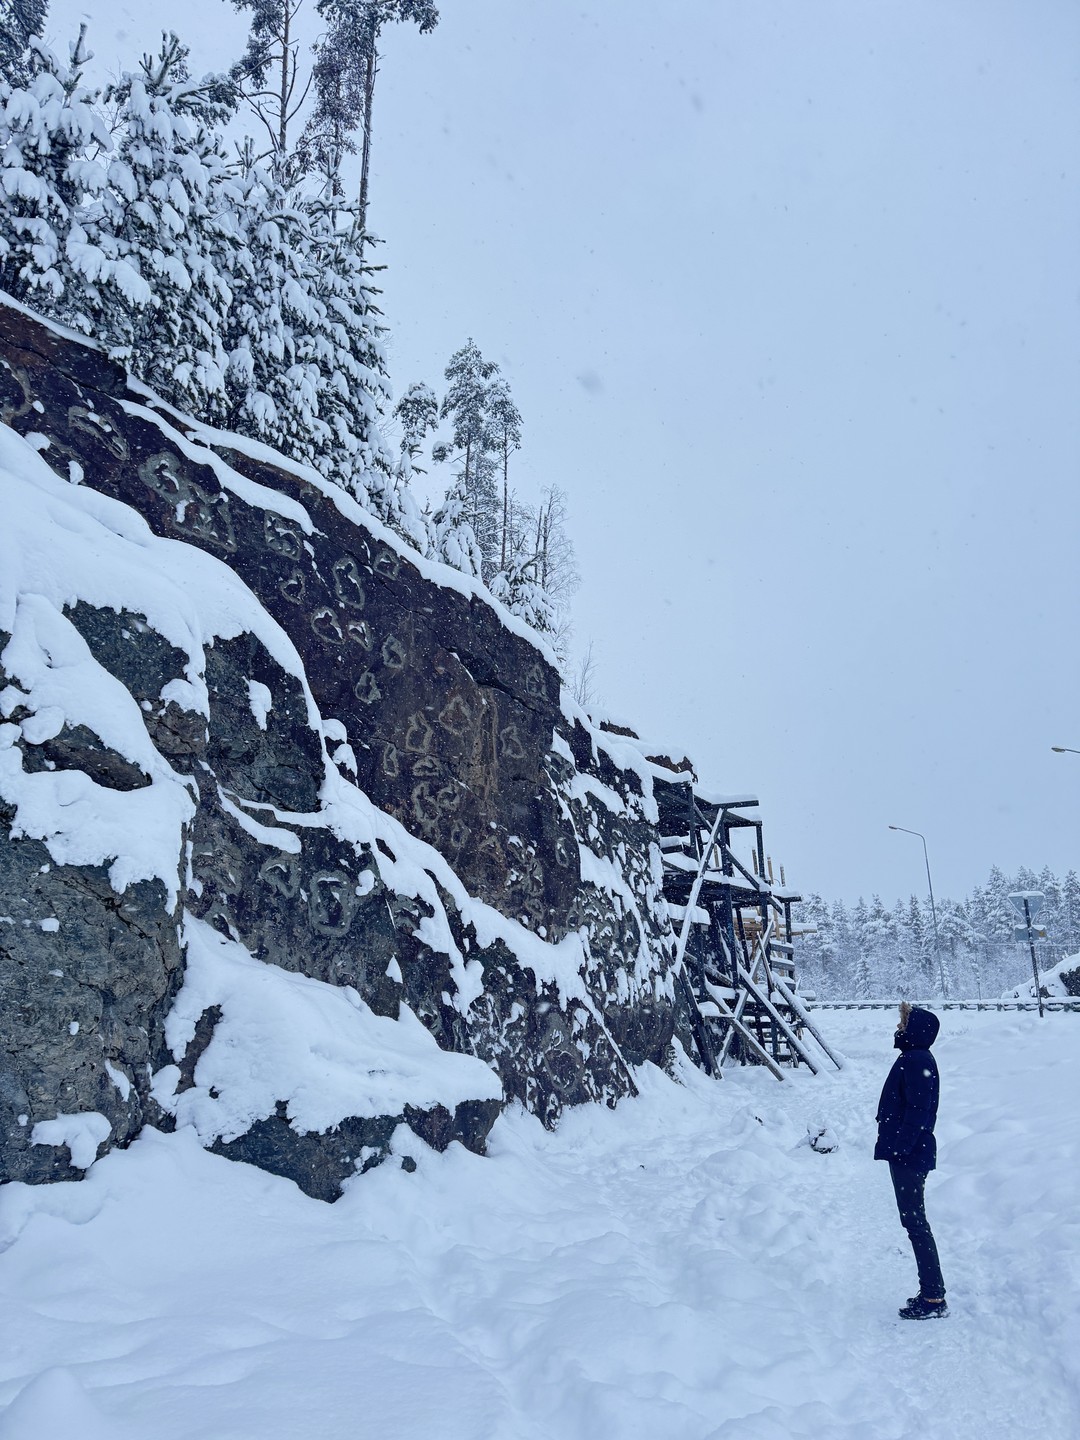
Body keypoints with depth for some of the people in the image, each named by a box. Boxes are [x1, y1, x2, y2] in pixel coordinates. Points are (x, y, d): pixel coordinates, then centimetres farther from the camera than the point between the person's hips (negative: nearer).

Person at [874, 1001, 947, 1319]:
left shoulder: (917, 1061, -18)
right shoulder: (914, 1059, 13)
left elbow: (917, 1111, -22)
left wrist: (901, 1147, -22)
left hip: (910, 1156, -10)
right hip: (908, 1155, 10)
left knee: (915, 1222, -5)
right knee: (915, 1221, 16)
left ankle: (934, 1299, 1)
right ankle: (930, 1291, 24)